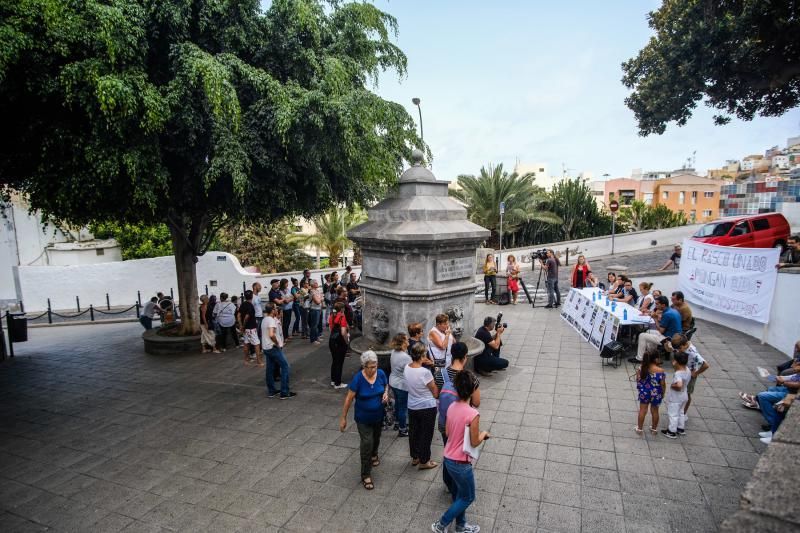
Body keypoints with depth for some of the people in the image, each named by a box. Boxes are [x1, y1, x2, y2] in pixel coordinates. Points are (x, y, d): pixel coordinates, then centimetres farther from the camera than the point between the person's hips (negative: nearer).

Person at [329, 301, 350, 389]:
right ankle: (337, 384, 11)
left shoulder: (331, 317, 4)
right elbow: (343, 333, -23)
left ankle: (333, 380, 30)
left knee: (334, 361, 20)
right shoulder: (342, 317, -17)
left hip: (332, 340, 7)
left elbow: (331, 328, 10)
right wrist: (347, 341, -9)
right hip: (340, 342, -7)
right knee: (339, 362, 3)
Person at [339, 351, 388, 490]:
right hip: (363, 418, -4)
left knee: (376, 438, 25)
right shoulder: (358, 378, -27)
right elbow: (349, 399, -18)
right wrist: (343, 418, -12)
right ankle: (366, 475, 12)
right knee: (367, 443, -6)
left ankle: (374, 454, 57)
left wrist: (386, 394, -18)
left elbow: (386, 386, 5)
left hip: (379, 416, 4)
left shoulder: (381, 374, -17)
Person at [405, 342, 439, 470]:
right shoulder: (425, 372, -29)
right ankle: (424, 462, 28)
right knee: (426, 434, 13)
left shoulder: (406, 368, -10)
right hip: (427, 408, -6)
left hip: (412, 407, 6)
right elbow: (435, 393, -16)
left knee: (413, 432, 22)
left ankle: (415, 457, 40)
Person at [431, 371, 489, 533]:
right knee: (468, 497, 17)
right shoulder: (473, 414, -26)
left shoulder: (451, 407, -5)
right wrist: (484, 434, 3)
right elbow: (474, 442, -15)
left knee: (459, 494, 26)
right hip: (461, 463, -7)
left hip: (448, 459, 7)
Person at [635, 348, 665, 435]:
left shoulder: (641, 369, -16)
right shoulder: (660, 371, -23)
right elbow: (663, 384, -14)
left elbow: (638, 381, -5)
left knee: (642, 410, 16)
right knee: (654, 411, 19)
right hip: (655, 394, -1)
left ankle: (640, 428, 28)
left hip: (644, 393, 1)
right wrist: (663, 393, 5)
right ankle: (654, 429, 36)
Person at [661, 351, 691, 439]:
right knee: (680, 412, 26)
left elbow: (679, 385, -47)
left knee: (673, 415, 9)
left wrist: (672, 386, -29)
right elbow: (688, 381, 9)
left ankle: (672, 432, 23)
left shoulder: (678, 374, -33)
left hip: (675, 398, -8)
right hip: (683, 396, 9)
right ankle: (681, 429, 42)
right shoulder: (687, 370, -6)